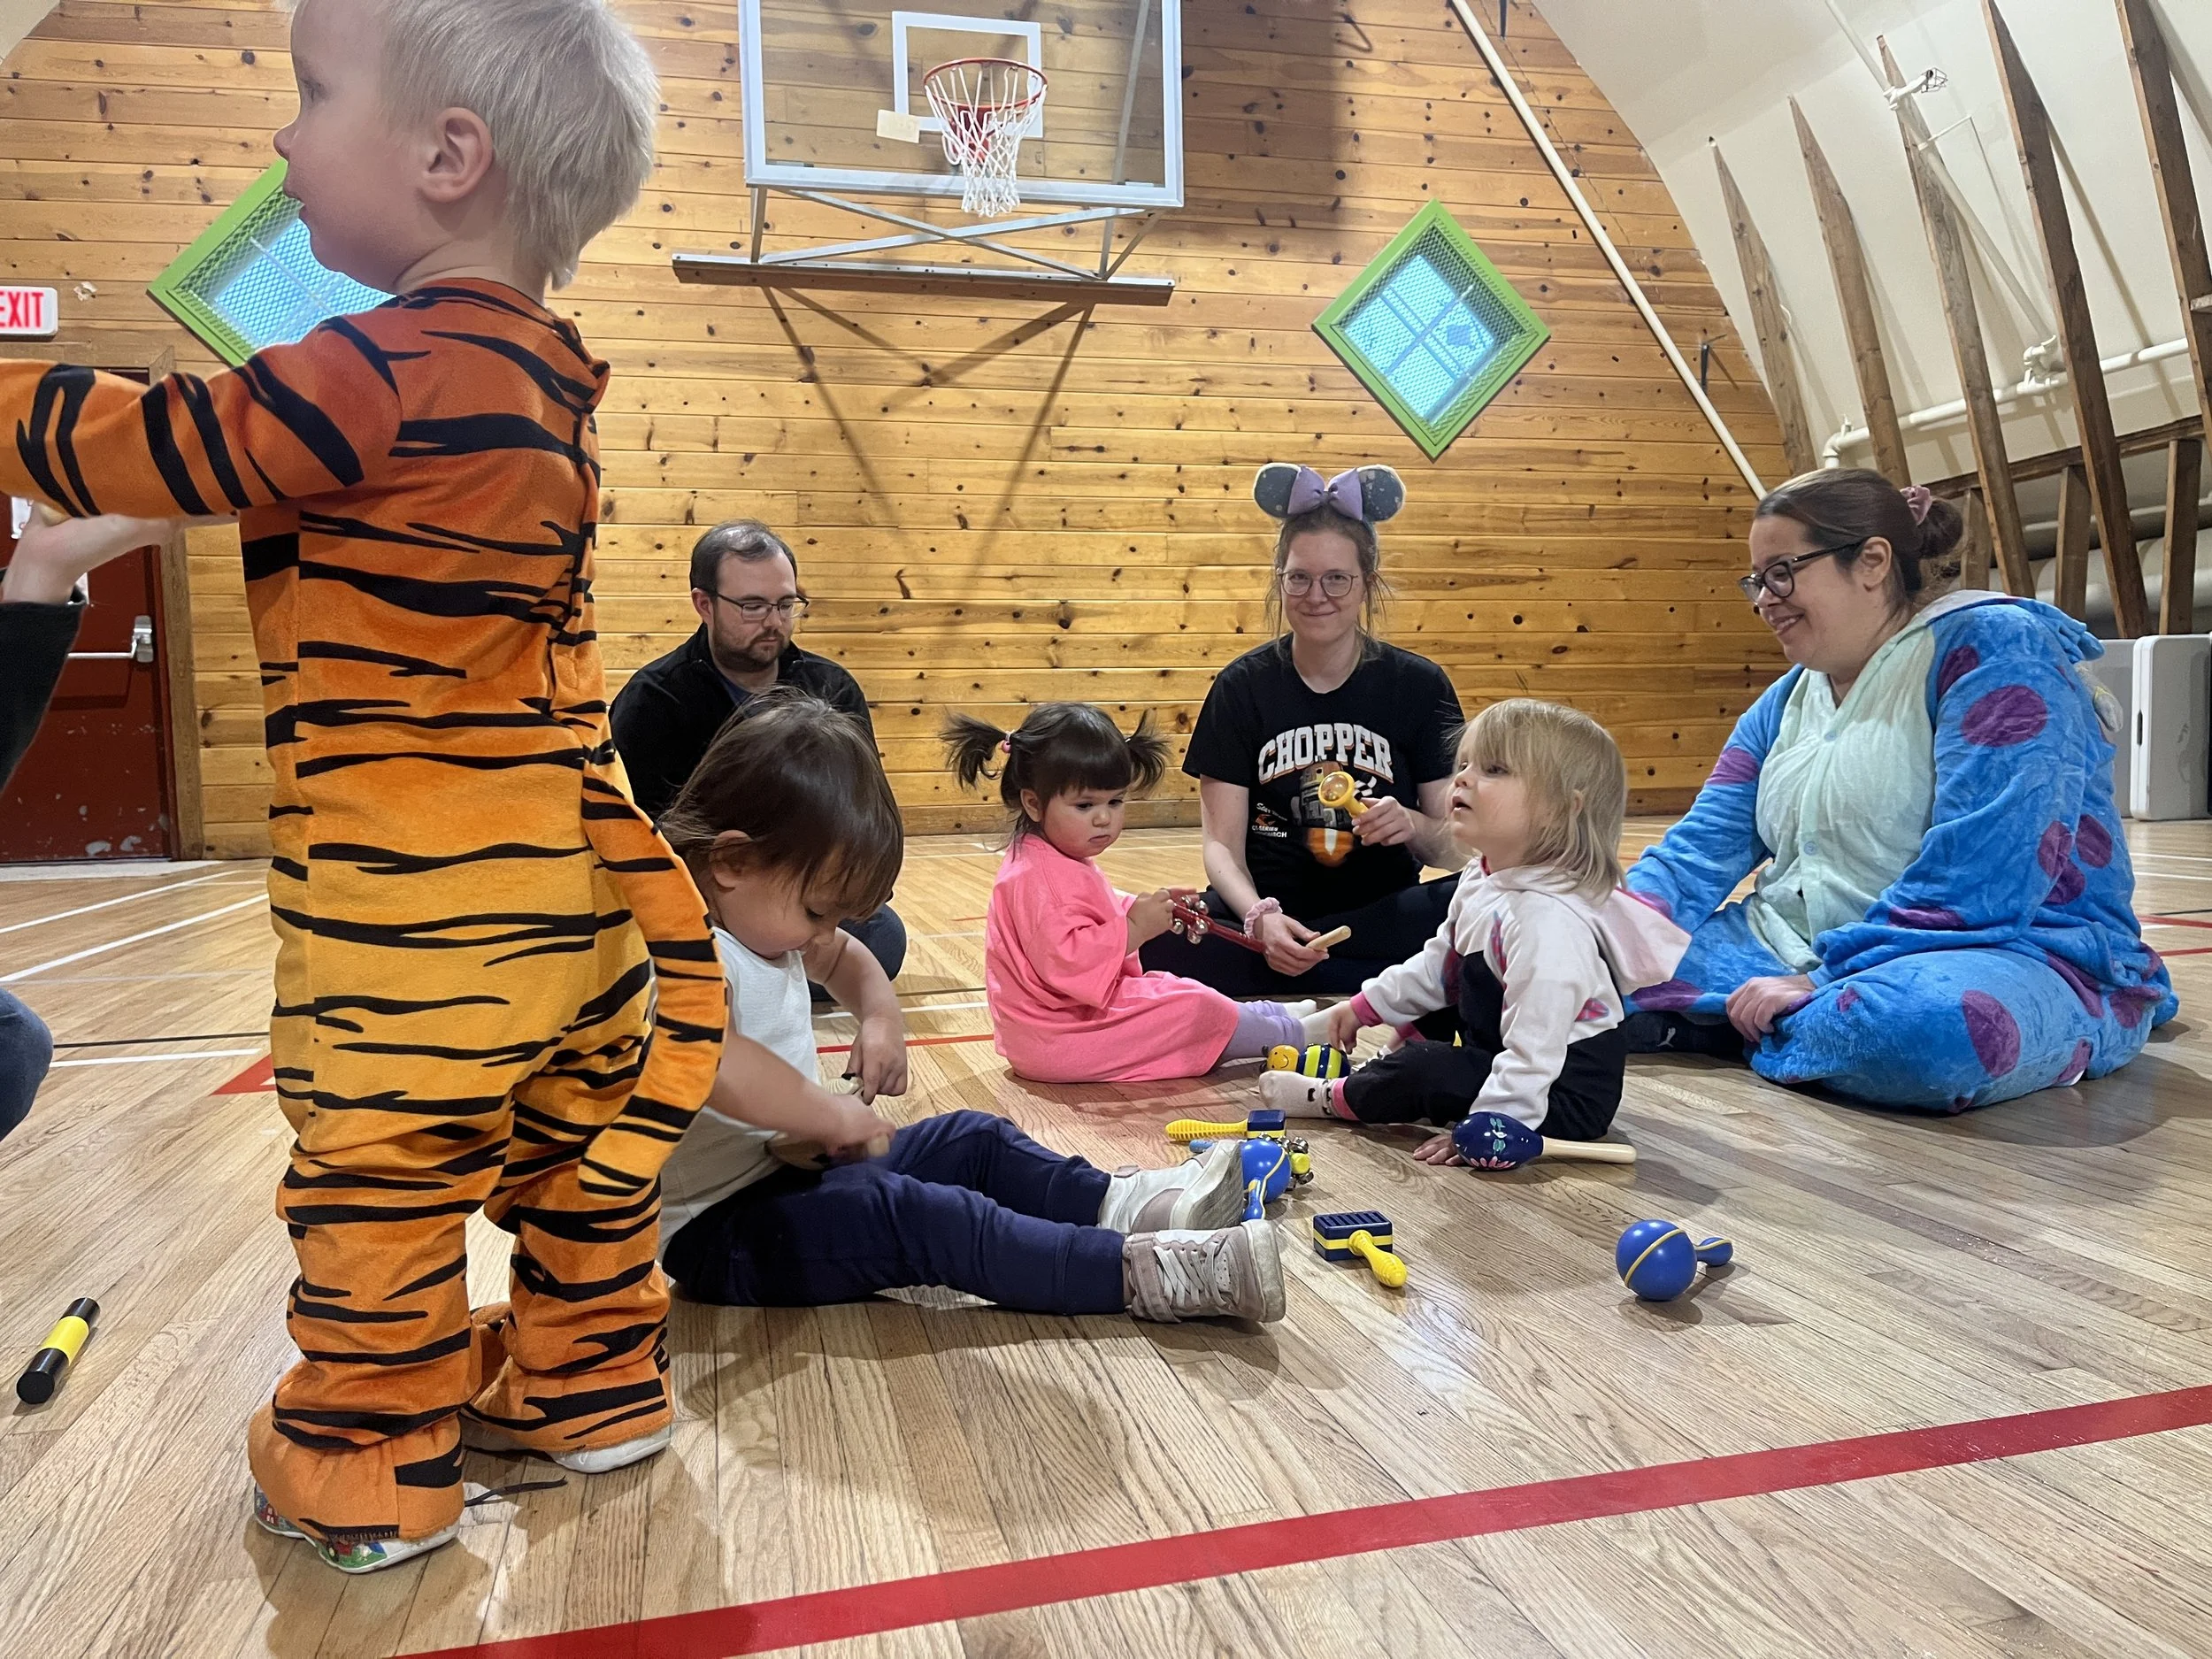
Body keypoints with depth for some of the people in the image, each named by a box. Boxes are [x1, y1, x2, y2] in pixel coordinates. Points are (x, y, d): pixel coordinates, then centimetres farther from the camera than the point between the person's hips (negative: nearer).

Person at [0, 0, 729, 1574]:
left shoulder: (383, 372, -16)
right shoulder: (539, 383, 11)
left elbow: (138, 444, -8)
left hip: (413, 899, -8)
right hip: (560, 876, 9)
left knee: (375, 1178, 7)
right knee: (570, 1144, 19)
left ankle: (367, 1474, 23)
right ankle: (590, 1384, 35)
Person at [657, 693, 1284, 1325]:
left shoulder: (762, 913, 7)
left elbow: (844, 958, 28)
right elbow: (714, 1064, -47)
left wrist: (881, 1017, 7)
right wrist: (832, 1114, -33)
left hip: (796, 1163, 11)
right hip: (716, 1229, -11)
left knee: (973, 1139, 6)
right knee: (904, 1213, -28)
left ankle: (1125, 1205, 0)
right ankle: (1140, 1271, -32)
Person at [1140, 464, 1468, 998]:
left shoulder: (1419, 684, 3)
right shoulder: (1242, 687, 3)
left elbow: (1457, 847, 3)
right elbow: (1222, 844, -2)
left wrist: (1414, 827, -20)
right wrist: (1261, 916, -22)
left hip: (1381, 918, -1)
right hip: (1268, 913, 1)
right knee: (1155, 942, -33)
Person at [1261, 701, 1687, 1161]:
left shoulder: (1546, 917, -33)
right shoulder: (1482, 886, 0)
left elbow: (1533, 1050, -35)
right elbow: (1439, 964, 16)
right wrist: (1366, 1005, 15)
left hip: (1564, 1097, -10)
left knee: (1423, 1070, -21)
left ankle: (1330, 1098, 4)